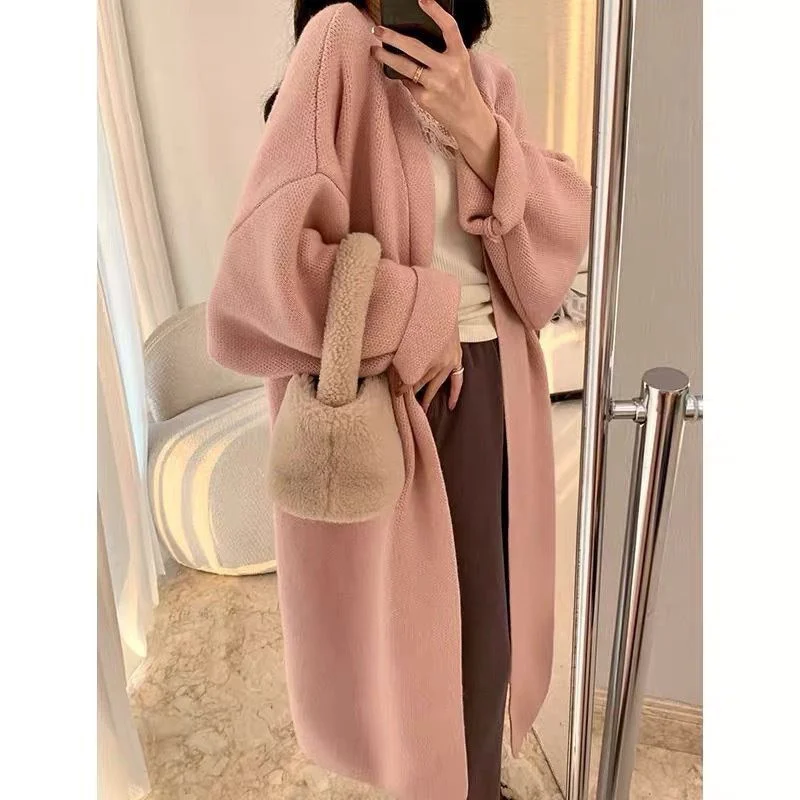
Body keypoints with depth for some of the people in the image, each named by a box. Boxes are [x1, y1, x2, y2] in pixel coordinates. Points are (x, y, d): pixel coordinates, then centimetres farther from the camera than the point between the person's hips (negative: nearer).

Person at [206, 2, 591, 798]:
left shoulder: (487, 77, 9)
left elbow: (567, 227, -1)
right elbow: (272, 248, -22)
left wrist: (473, 126, -15)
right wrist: (422, 314, -15)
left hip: (490, 390, 6)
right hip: (381, 396, -6)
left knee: (484, 606, 20)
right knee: (403, 617, 12)